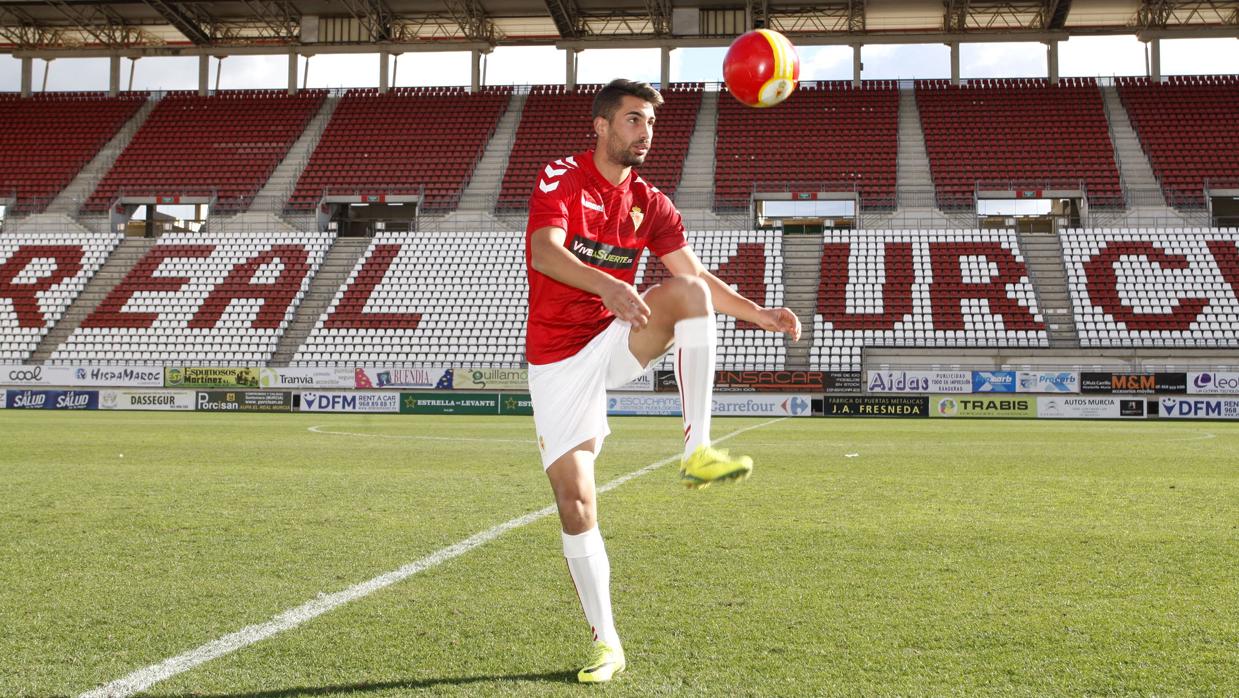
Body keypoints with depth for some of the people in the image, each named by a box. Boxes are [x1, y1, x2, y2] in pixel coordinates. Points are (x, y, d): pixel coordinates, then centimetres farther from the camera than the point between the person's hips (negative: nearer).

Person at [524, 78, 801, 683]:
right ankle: (605, 643, 8)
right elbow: (544, 252, -27)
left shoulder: (649, 204, 7)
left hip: (618, 342, 4)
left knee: (686, 291, -25)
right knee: (574, 503, -7)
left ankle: (698, 451, -28)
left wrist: (760, 314, -6)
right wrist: (607, 285, -44)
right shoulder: (561, 178, -8)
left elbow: (699, 279, 8)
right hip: (557, 358, -3)